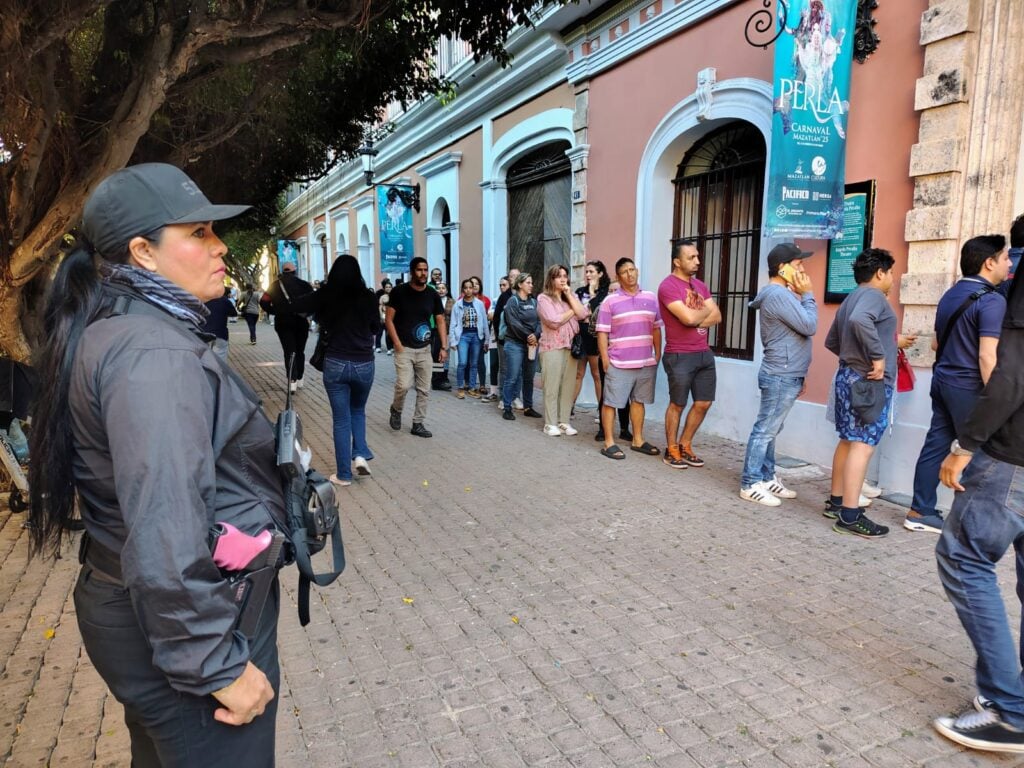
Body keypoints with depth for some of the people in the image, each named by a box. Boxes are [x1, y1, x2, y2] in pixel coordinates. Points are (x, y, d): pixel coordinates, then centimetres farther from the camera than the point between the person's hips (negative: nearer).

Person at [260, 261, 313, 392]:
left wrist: (274, 312, 9)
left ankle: (292, 381, -18)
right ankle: (299, 379, 18)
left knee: (289, 351, -2)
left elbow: (264, 302, -3)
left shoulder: (275, 285, 5)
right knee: (300, 351, 15)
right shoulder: (302, 284, 1)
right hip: (301, 321, 0)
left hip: (283, 323, 0)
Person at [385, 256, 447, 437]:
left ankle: (417, 424, 18)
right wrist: (397, 344, -12)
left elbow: (440, 321, 6)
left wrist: (444, 347, -2)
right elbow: (388, 319, -5)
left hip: (425, 349, 4)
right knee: (404, 385, -15)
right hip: (404, 349, -4)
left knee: (424, 389, 5)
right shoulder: (399, 292, -7)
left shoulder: (433, 295, 1)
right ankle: (396, 410, 15)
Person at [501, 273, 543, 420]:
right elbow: (514, 323, -14)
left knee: (529, 377, 11)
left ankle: (528, 407, 20)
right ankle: (507, 408, 2)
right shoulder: (513, 301, -4)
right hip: (515, 343, -6)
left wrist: (535, 336, -13)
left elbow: (539, 321, 4)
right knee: (512, 377, -5)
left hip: (532, 343, 6)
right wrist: (528, 336, -13)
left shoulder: (534, 301, 12)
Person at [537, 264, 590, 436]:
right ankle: (550, 424, 4)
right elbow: (554, 322, -14)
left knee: (568, 387, 4)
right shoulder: (543, 298, -1)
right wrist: (572, 311, -1)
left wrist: (569, 295, -1)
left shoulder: (571, 296, 16)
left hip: (571, 347, 5)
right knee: (552, 388, -3)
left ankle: (564, 422, 12)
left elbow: (583, 314, 0)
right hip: (552, 347, -5)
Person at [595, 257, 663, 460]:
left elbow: (656, 329, 13)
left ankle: (638, 441, 25)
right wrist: (605, 359, -9)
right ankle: (609, 443, 7)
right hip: (619, 363, -4)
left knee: (638, 401, 14)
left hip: (646, 362, 4)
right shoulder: (610, 301, -3)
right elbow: (602, 332, -4)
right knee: (611, 402, -1)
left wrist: (657, 355, 9)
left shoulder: (651, 298, 8)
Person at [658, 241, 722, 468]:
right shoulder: (668, 286, -13)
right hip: (679, 356, -7)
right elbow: (689, 318, -23)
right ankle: (671, 449, 19)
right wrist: (706, 310, -2)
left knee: (703, 403, 11)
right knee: (677, 404, 4)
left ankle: (685, 445, 26)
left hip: (704, 354, 8)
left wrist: (695, 319, -12)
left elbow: (717, 317, 5)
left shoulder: (700, 285, 13)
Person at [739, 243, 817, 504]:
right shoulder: (779, 294, -17)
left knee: (770, 430, 14)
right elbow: (809, 327, -18)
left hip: (784, 375, 10)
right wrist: (808, 295, -6)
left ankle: (767, 478, 22)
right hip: (780, 377, -10)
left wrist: (796, 376, 23)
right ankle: (750, 484, 1)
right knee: (765, 430, -5)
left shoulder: (781, 294, 17)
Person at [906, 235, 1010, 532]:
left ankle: (920, 511, 15)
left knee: (935, 445, 10)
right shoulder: (991, 300, -16)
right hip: (969, 387, -8)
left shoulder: (950, 295, 11)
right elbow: (987, 356, -23)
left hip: (942, 380, 8)